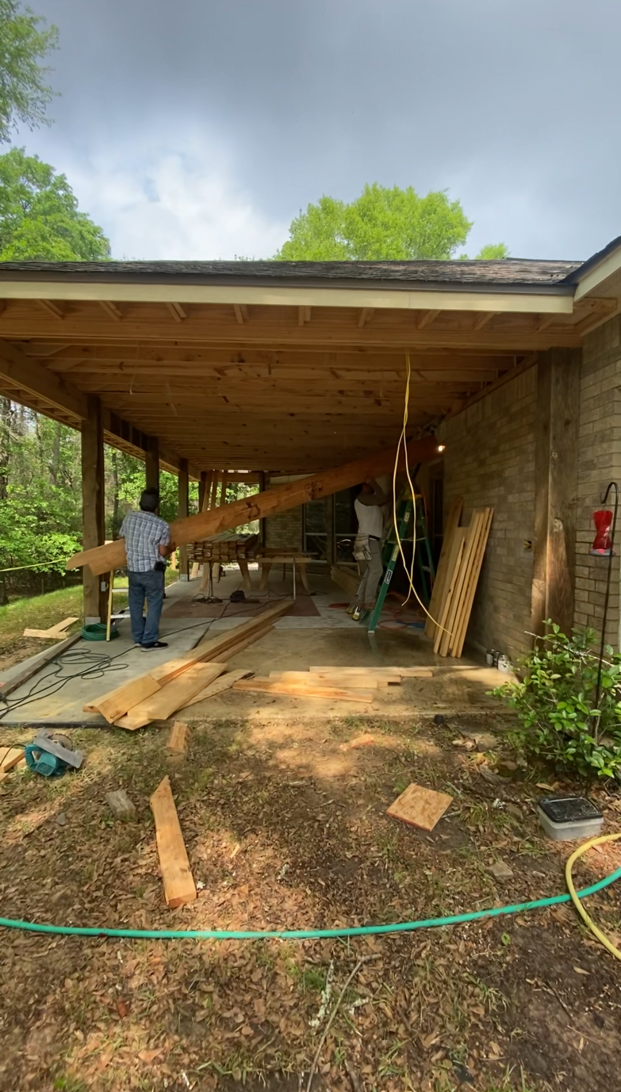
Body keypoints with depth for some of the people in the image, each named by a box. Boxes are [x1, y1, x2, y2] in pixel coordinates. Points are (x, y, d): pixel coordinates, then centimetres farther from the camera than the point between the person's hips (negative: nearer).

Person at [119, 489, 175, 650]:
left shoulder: (129, 518, 0)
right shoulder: (162, 525, -13)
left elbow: (122, 537, 16)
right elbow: (163, 552, -11)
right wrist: (171, 548, 11)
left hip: (133, 569, 5)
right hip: (152, 570, -5)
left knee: (136, 604, 15)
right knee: (154, 605, 4)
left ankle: (139, 638, 25)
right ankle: (149, 641, 6)